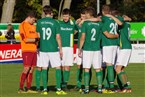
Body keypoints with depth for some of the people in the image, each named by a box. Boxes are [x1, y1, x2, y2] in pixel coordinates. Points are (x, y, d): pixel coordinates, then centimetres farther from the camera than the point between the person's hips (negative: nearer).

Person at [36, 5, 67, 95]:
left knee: (44, 68, 6)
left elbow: (38, 35, 9)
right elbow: (58, 37, -4)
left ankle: (45, 89, 5)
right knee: (58, 67, 5)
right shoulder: (55, 22, -5)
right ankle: (58, 89, 0)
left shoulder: (39, 22, 2)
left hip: (43, 48, 3)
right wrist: (61, 49, 6)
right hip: (53, 48, -2)